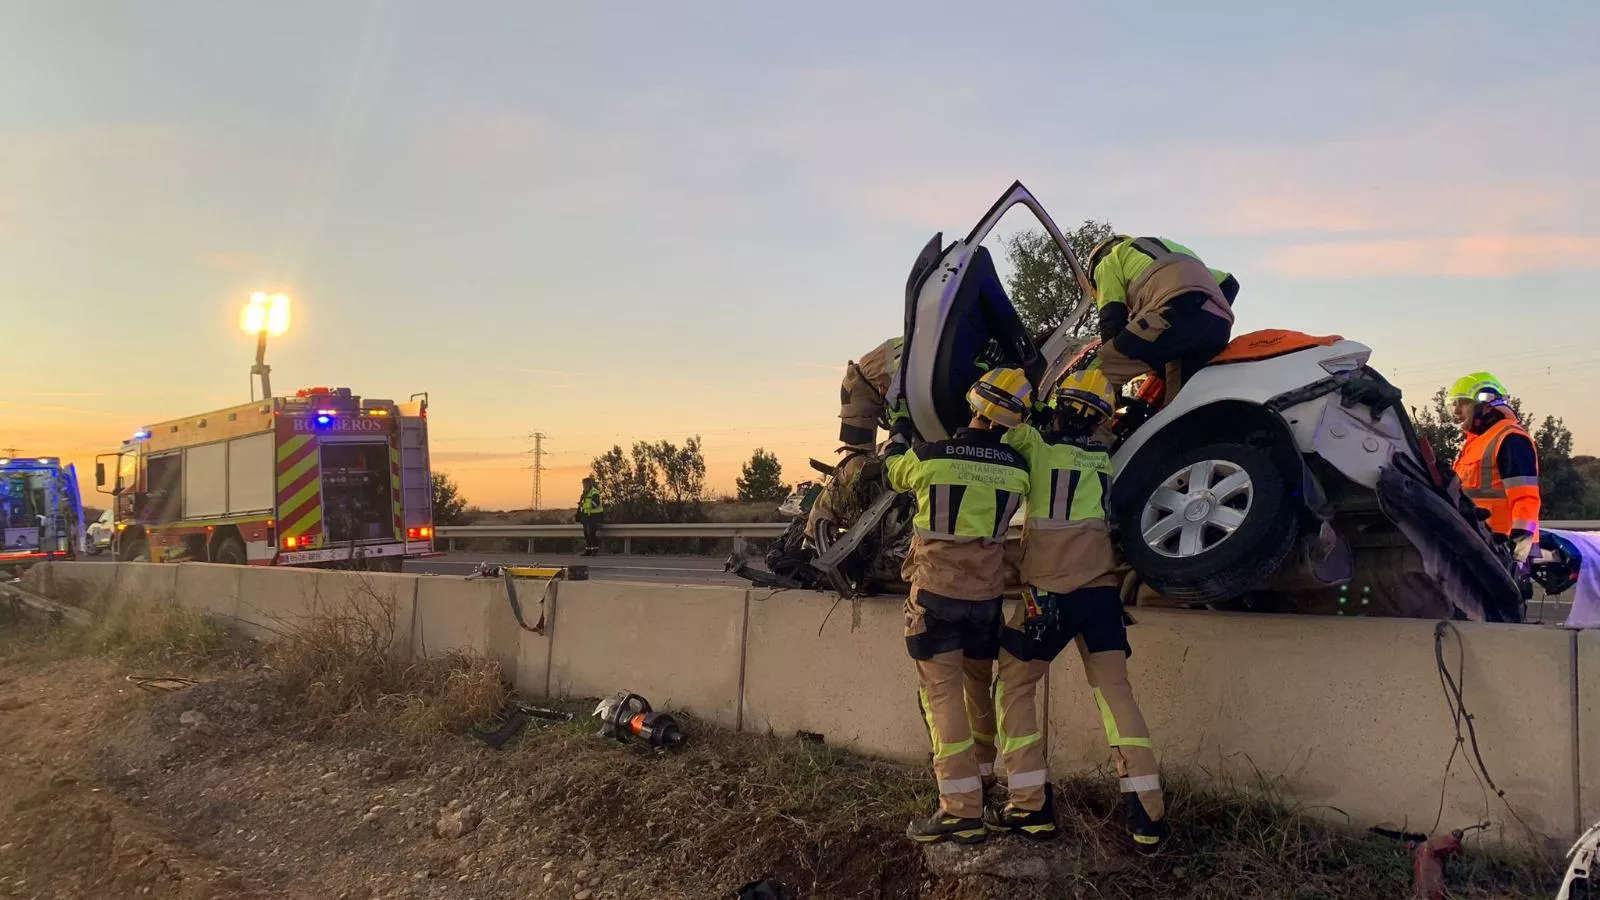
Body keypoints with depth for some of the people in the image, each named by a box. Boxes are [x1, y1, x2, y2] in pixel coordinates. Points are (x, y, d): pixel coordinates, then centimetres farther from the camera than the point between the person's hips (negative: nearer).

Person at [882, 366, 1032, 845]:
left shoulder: (930, 456, -13)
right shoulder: (1017, 468, -4)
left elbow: (895, 472, 10)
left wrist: (898, 430, 27)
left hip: (936, 593, -4)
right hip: (988, 595, 4)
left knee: (942, 695, -5)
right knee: (979, 686, 21)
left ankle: (963, 808, -9)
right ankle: (981, 767, 39)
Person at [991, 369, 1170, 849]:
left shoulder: (1035, 445, -5)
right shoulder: (1105, 458, 12)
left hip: (1048, 591, -4)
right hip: (1101, 589, 4)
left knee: (1014, 688, 9)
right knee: (1115, 692, 7)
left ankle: (1031, 806, 5)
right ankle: (1147, 814, 3)